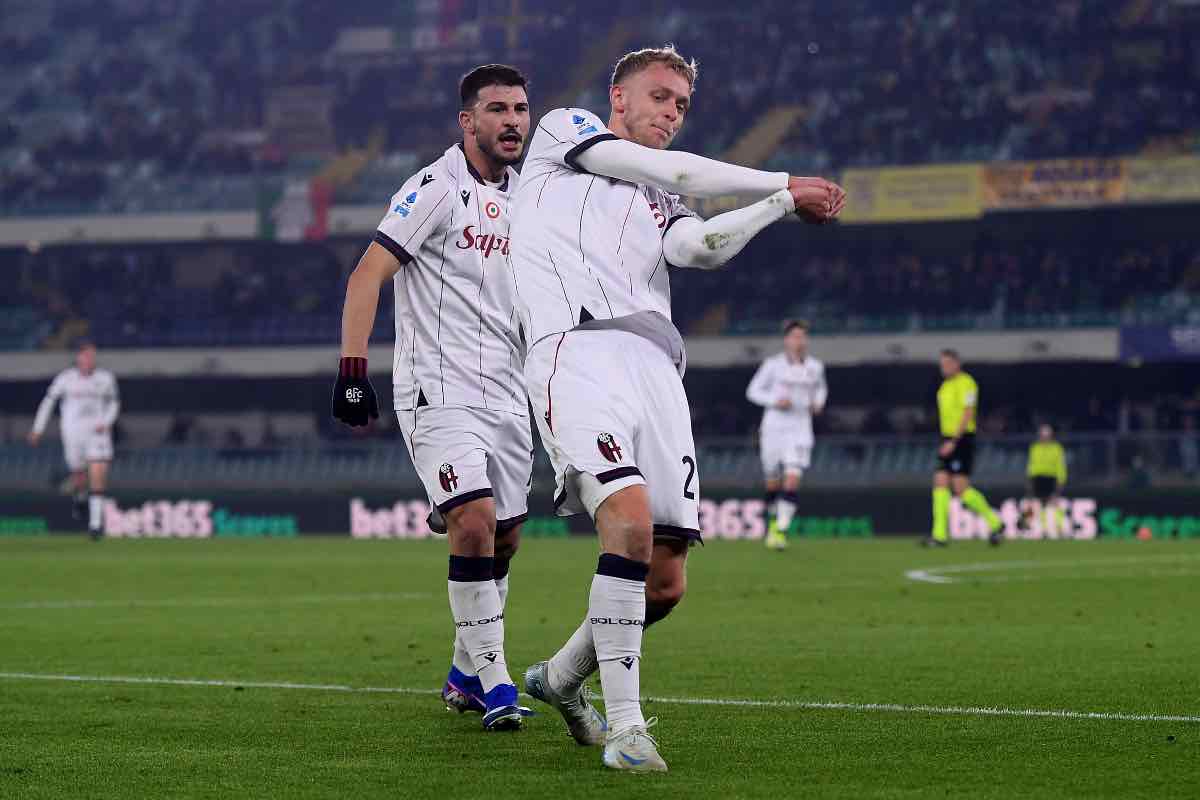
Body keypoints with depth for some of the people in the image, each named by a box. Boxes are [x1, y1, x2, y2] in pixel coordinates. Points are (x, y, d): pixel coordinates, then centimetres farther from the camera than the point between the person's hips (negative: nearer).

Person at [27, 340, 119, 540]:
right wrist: (38, 429, 7)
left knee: (98, 476, -14)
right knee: (79, 478, 8)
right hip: (73, 431, 0)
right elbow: (48, 401, 8)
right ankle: (80, 497, 44)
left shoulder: (105, 377, 1)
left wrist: (106, 422, -5)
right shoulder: (66, 378, 0)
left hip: (97, 431, 0)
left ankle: (95, 523, -9)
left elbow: (114, 403, 12)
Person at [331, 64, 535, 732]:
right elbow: (367, 276, -14)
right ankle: (493, 681, -11)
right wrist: (352, 368, -21)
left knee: (505, 539, 10)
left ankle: (467, 675, 27)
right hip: (438, 393, -8)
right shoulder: (437, 189, -10)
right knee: (475, 524, -19)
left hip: (506, 394, 8)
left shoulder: (523, 196, 13)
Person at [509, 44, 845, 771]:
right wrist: (784, 184, 11)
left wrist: (782, 205, -3)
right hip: (579, 351, -6)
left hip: (654, 368, 6)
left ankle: (562, 677, 26)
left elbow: (701, 247, 7)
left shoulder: (660, 205, 31)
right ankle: (626, 724, -21)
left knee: (665, 584, -1)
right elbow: (669, 170, 6)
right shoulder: (564, 132, 18)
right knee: (630, 522, -27)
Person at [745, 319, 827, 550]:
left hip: (800, 429, 1)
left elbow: (820, 388, 24)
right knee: (773, 482, 8)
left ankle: (781, 531, -13)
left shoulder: (815, 367, 4)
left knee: (792, 481, -15)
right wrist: (774, 401, -15)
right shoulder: (773, 364, -4)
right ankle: (774, 519, 35)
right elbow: (753, 391, 1)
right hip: (774, 426, -1)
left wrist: (818, 402, 3)